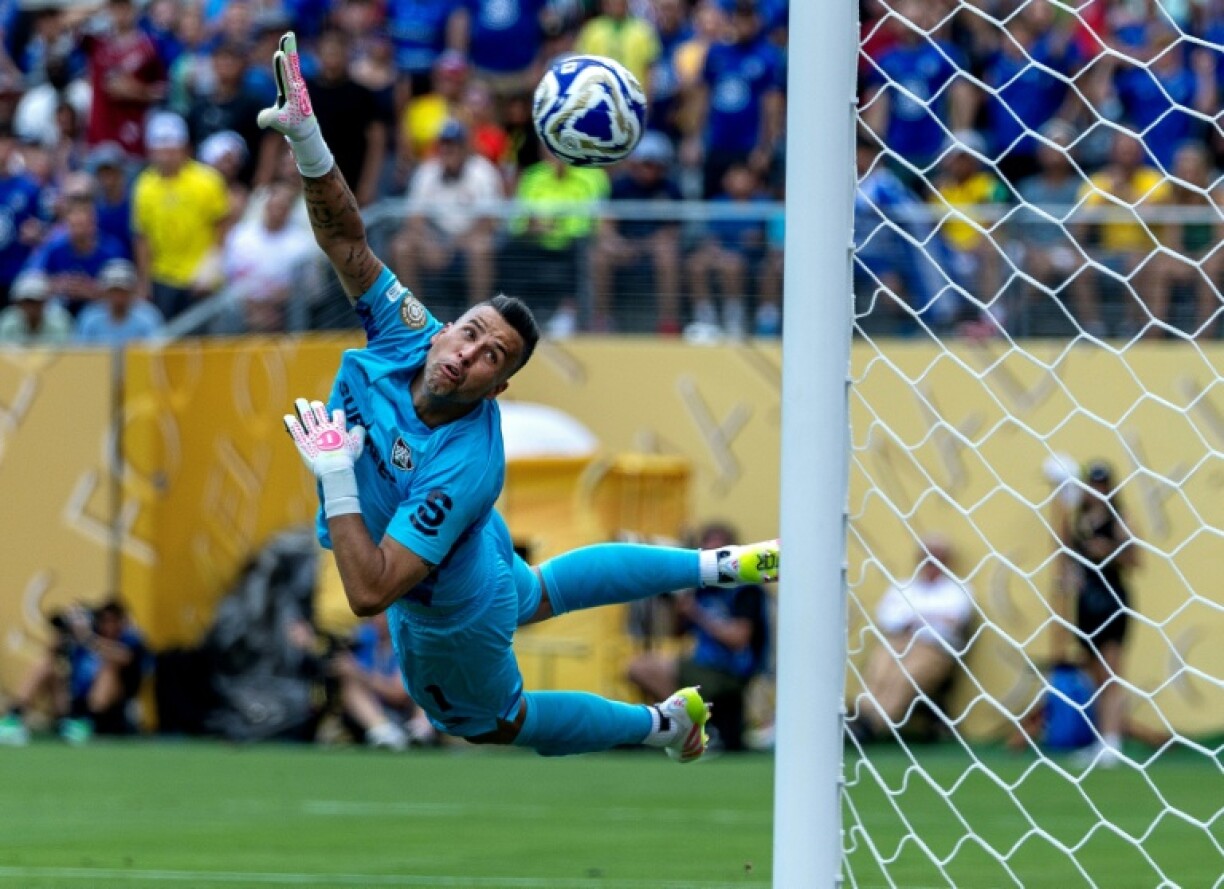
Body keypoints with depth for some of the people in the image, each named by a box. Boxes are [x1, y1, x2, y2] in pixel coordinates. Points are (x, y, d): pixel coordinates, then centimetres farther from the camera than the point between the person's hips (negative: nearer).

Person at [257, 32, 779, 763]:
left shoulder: (460, 471, -45)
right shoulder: (407, 335, -28)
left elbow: (370, 593, -48)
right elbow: (347, 240, -24)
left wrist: (336, 477, -48)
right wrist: (308, 140, -39)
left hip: (452, 618, -7)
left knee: (494, 720, 26)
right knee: (536, 590, 38)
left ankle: (664, 724, 47)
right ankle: (721, 567, 51)